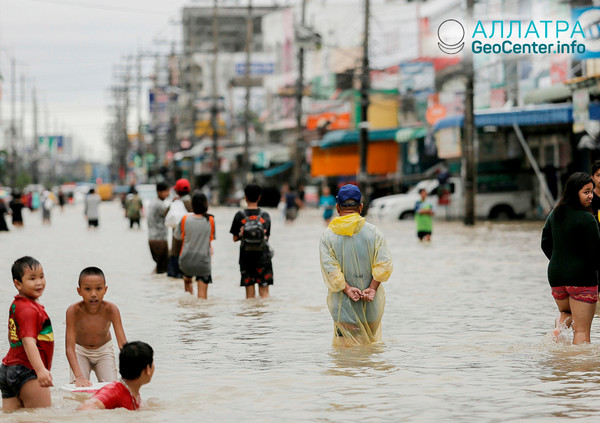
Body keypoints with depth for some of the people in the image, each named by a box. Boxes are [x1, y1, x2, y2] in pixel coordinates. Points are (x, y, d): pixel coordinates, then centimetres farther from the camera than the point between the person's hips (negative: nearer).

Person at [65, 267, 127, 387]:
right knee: (79, 387, -20)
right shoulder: (74, 311, -31)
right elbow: (69, 347, -34)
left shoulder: (111, 310, -29)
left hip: (104, 350, 1)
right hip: (80, 351, -1)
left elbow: (123, 343, -31)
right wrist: (79, 376, -48)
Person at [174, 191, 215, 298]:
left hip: (186, 260, 1)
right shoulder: (210, 221, -10)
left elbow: (177, 236, 4)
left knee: (187, 277, 32)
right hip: (203, 263, -1)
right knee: (202, 293, 2)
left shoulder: (185, 220, -10)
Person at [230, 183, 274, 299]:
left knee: (250, 293, 5)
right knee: (264, 291, 3)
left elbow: (235, 238, -1)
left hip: (246, 257, 0)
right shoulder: (265, 216, -2)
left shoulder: (239, 215, -4)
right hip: (263, 257, 0)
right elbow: (267, 236, 5)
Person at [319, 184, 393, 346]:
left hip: (343, 306, -1)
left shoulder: (328, 235, -4)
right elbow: (384, 265, -8)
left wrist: (347, 289, -14)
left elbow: (329, 269, -13)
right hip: (372, 307, 2)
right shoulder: (374, 232, -2)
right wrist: (372, 288, -10)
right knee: (372, 344, 18)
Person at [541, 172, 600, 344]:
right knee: (582, 330, -1)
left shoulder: (554, 214, 6)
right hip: (582, 278, -6)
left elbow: (545, 244, 15)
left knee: (565, 311, 31)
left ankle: (558, 330, 4)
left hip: (555, 275, 6)